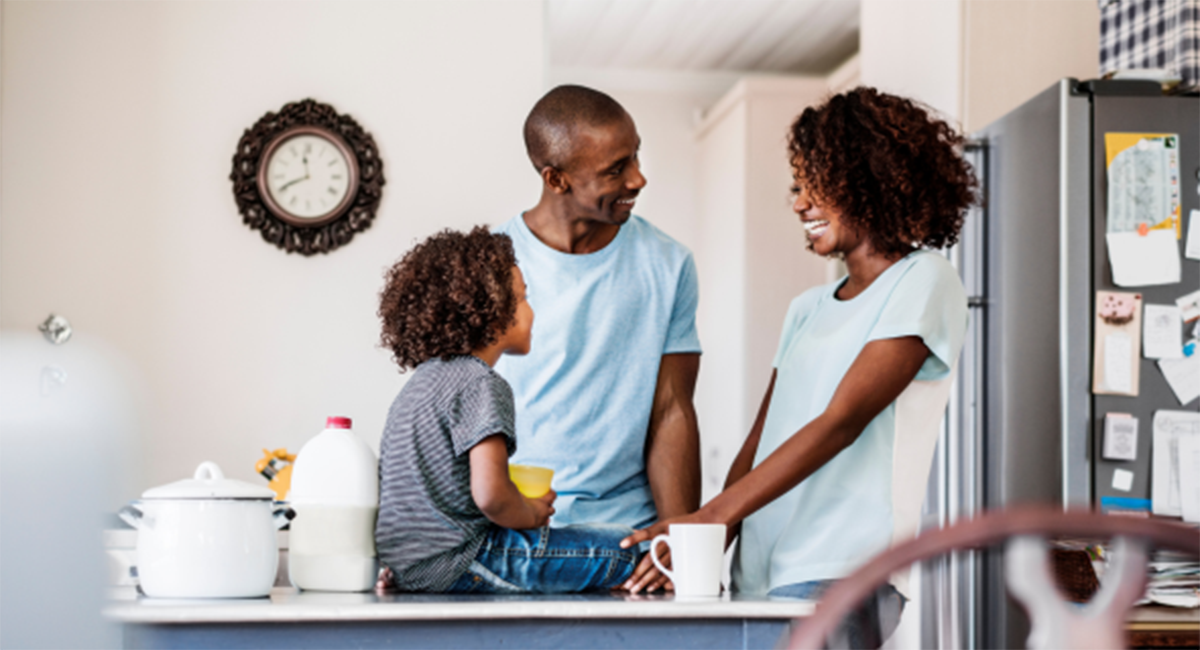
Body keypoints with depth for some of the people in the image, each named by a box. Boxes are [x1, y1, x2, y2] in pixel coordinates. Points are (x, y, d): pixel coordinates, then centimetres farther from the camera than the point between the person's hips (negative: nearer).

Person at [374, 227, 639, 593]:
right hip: (456, 563, -10)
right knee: (627, 549, -9)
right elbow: (490, 495, -24)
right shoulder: (480, 383, -14)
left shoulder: (423, 379, 17)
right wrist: (532, 514, -5)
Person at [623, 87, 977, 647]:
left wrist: (711, 516, -16)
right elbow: (758, 443, 16)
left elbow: (841, 422, -11)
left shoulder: (923, 281, 0)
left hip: (838, 579, -6)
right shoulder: (807, 310, 23)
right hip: (760, 578, 6)